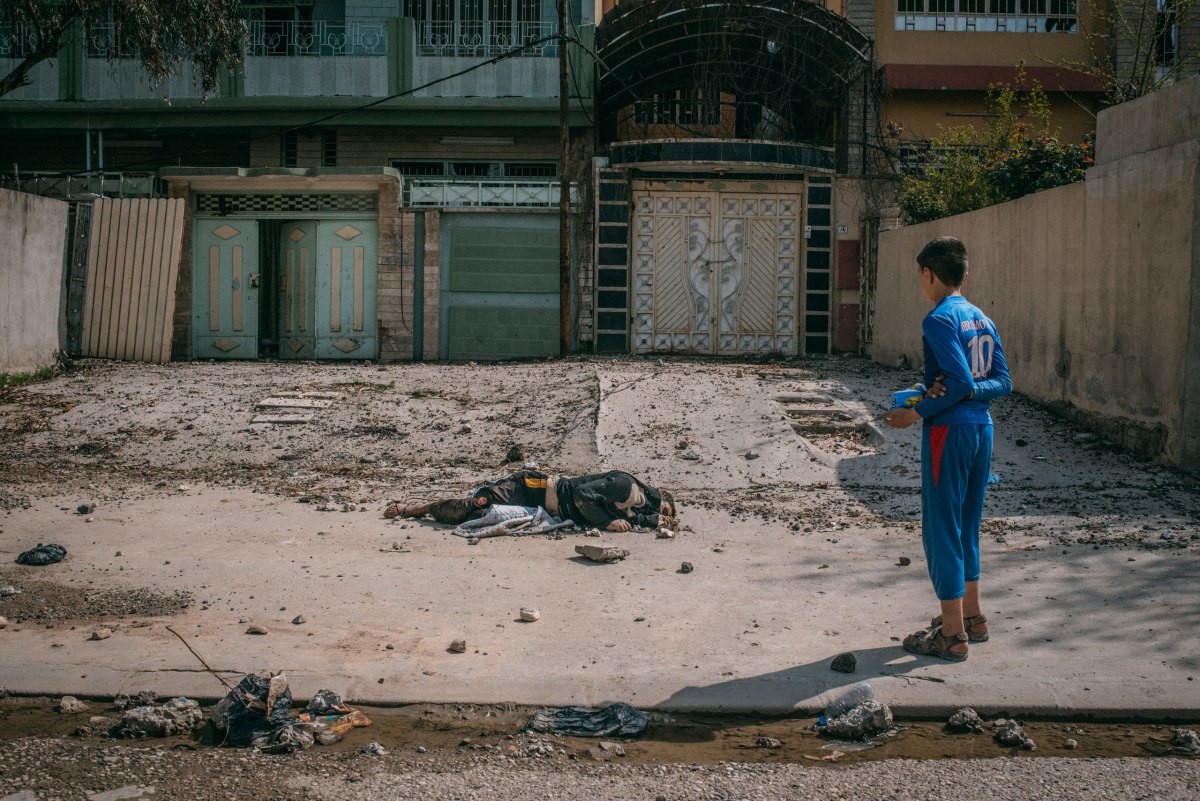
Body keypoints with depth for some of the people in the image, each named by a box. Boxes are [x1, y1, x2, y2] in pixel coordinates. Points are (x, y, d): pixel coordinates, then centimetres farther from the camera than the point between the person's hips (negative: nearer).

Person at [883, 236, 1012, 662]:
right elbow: (1003, 381, 7)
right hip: (981, 428, 9)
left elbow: (962, 382, -22)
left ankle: (952, 634, 3)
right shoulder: (982, 320, 12)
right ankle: (972, 616, 29)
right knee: (966, 526, 19)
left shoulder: (939, 320, -13)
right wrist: (963, 388, -6)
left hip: (949, 431, -8)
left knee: (941, 529, -1)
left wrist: (916, 413, -14)